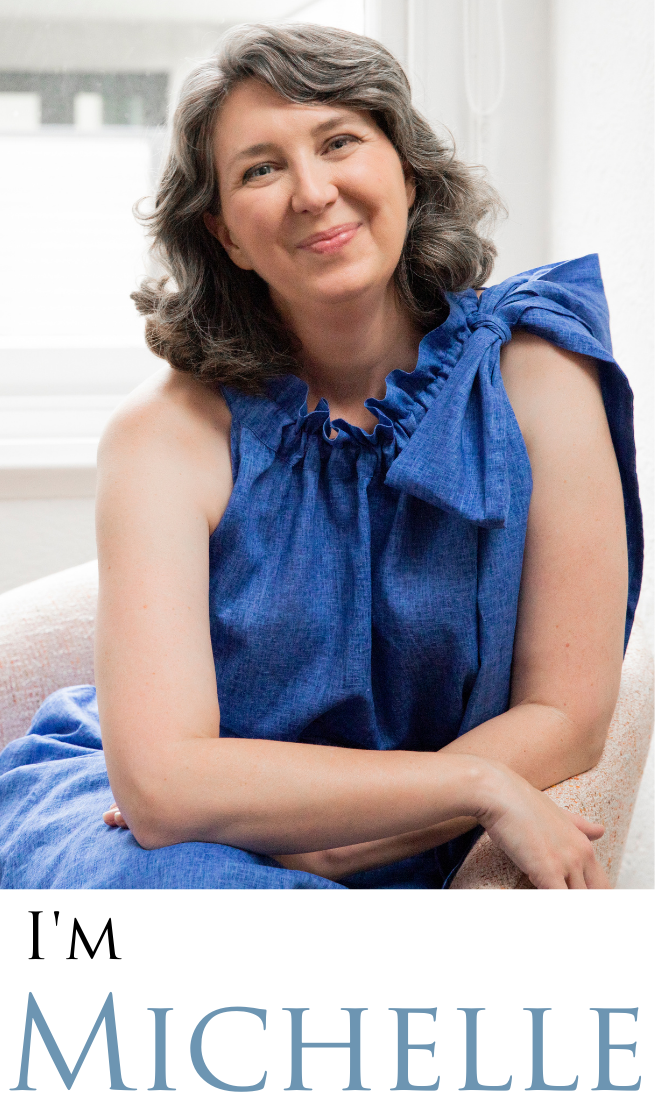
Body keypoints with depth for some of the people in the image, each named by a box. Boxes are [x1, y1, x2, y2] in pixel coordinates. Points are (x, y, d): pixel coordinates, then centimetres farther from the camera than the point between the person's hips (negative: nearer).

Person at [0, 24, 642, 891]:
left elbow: (567, 717, -9)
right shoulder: (171, 432, -13)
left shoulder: (532, 373, -9)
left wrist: (316, 849, -18)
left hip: (399, 864, 1)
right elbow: (162, 777, -23)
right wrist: (482, 784, -21)